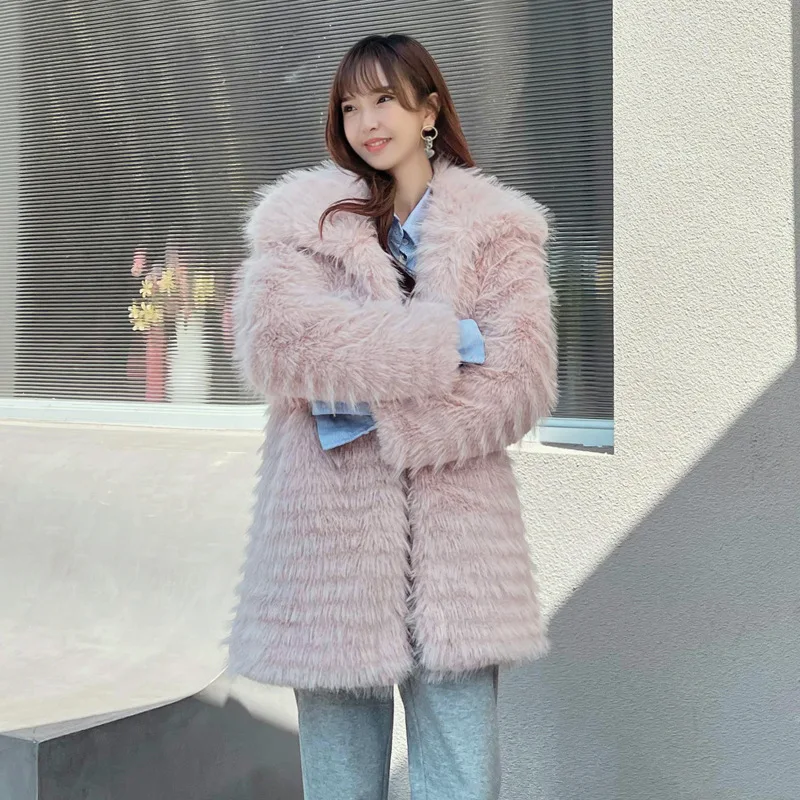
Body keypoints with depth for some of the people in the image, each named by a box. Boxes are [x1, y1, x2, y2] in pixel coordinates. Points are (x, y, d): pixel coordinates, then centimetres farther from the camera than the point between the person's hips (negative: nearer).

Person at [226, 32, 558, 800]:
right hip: (330, 530, 1)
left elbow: (522, 377, -4)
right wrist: (451, 343, -12)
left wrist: (378, 416, -11)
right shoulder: (300, 219, 9)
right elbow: (272, 340, -11)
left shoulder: (496, 229, 9)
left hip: (456, 537, 0)